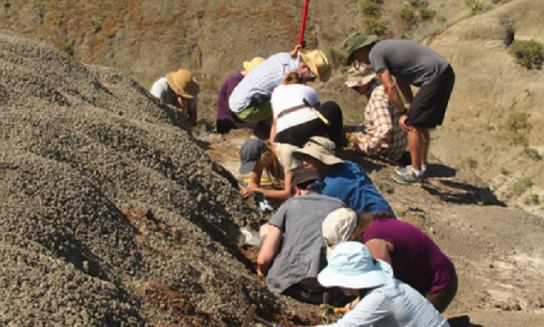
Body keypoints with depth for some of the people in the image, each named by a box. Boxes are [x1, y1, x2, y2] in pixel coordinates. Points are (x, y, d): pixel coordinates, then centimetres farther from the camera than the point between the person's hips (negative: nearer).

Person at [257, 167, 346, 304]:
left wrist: (262, 271, 24)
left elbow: (264, 259, 2)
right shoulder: (339, 205, 13)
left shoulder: (289, 204, 8)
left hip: (289, 284, -1)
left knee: (266, 228, 22)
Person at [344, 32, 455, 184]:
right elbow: (401, 80, 22)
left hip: (435, 77, -10)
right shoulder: (385, 47, 21)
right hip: (445, 73, 10)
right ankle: (422, 166, 27)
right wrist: (410, 105, 17)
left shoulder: (375, 54, -8)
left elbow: (389, 87, -15)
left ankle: (416, 172, 2)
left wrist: (402, 113, -9)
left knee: (413, 124, -5)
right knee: (421, 123, 19)